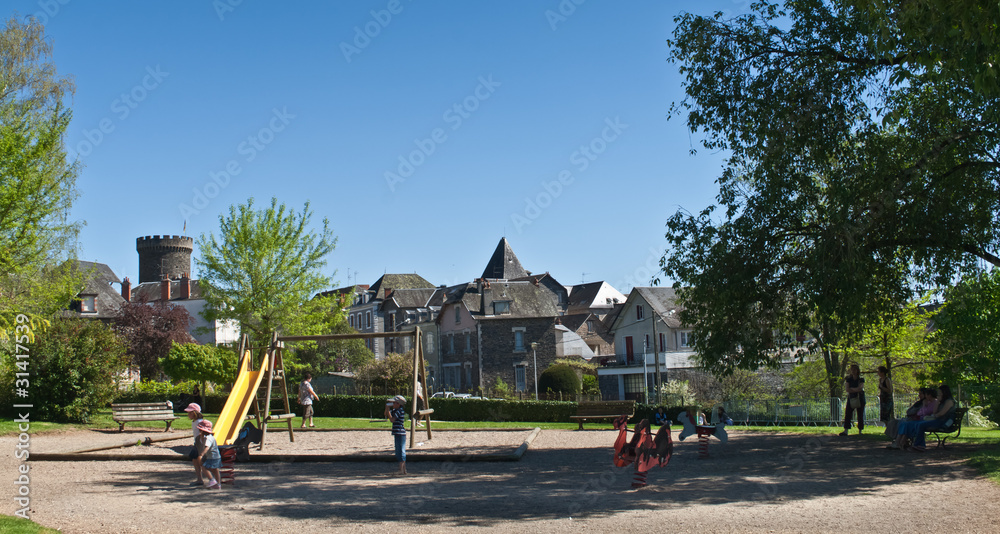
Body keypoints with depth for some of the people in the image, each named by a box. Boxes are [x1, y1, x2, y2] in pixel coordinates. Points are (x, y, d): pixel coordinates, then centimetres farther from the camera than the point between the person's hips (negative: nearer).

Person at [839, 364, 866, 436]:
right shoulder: (848, 379, 8)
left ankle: (860, 431, 9)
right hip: (851, 398, 2)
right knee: (847, 414, -9)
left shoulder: (861, 379, 2)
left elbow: (860, 388, -13)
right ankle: (845, 431, -14)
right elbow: (847, 389, -4)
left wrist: (851, 389, -5)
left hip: (860, 399, -2)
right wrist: (856, 390, -10)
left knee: (860, 415, 0)